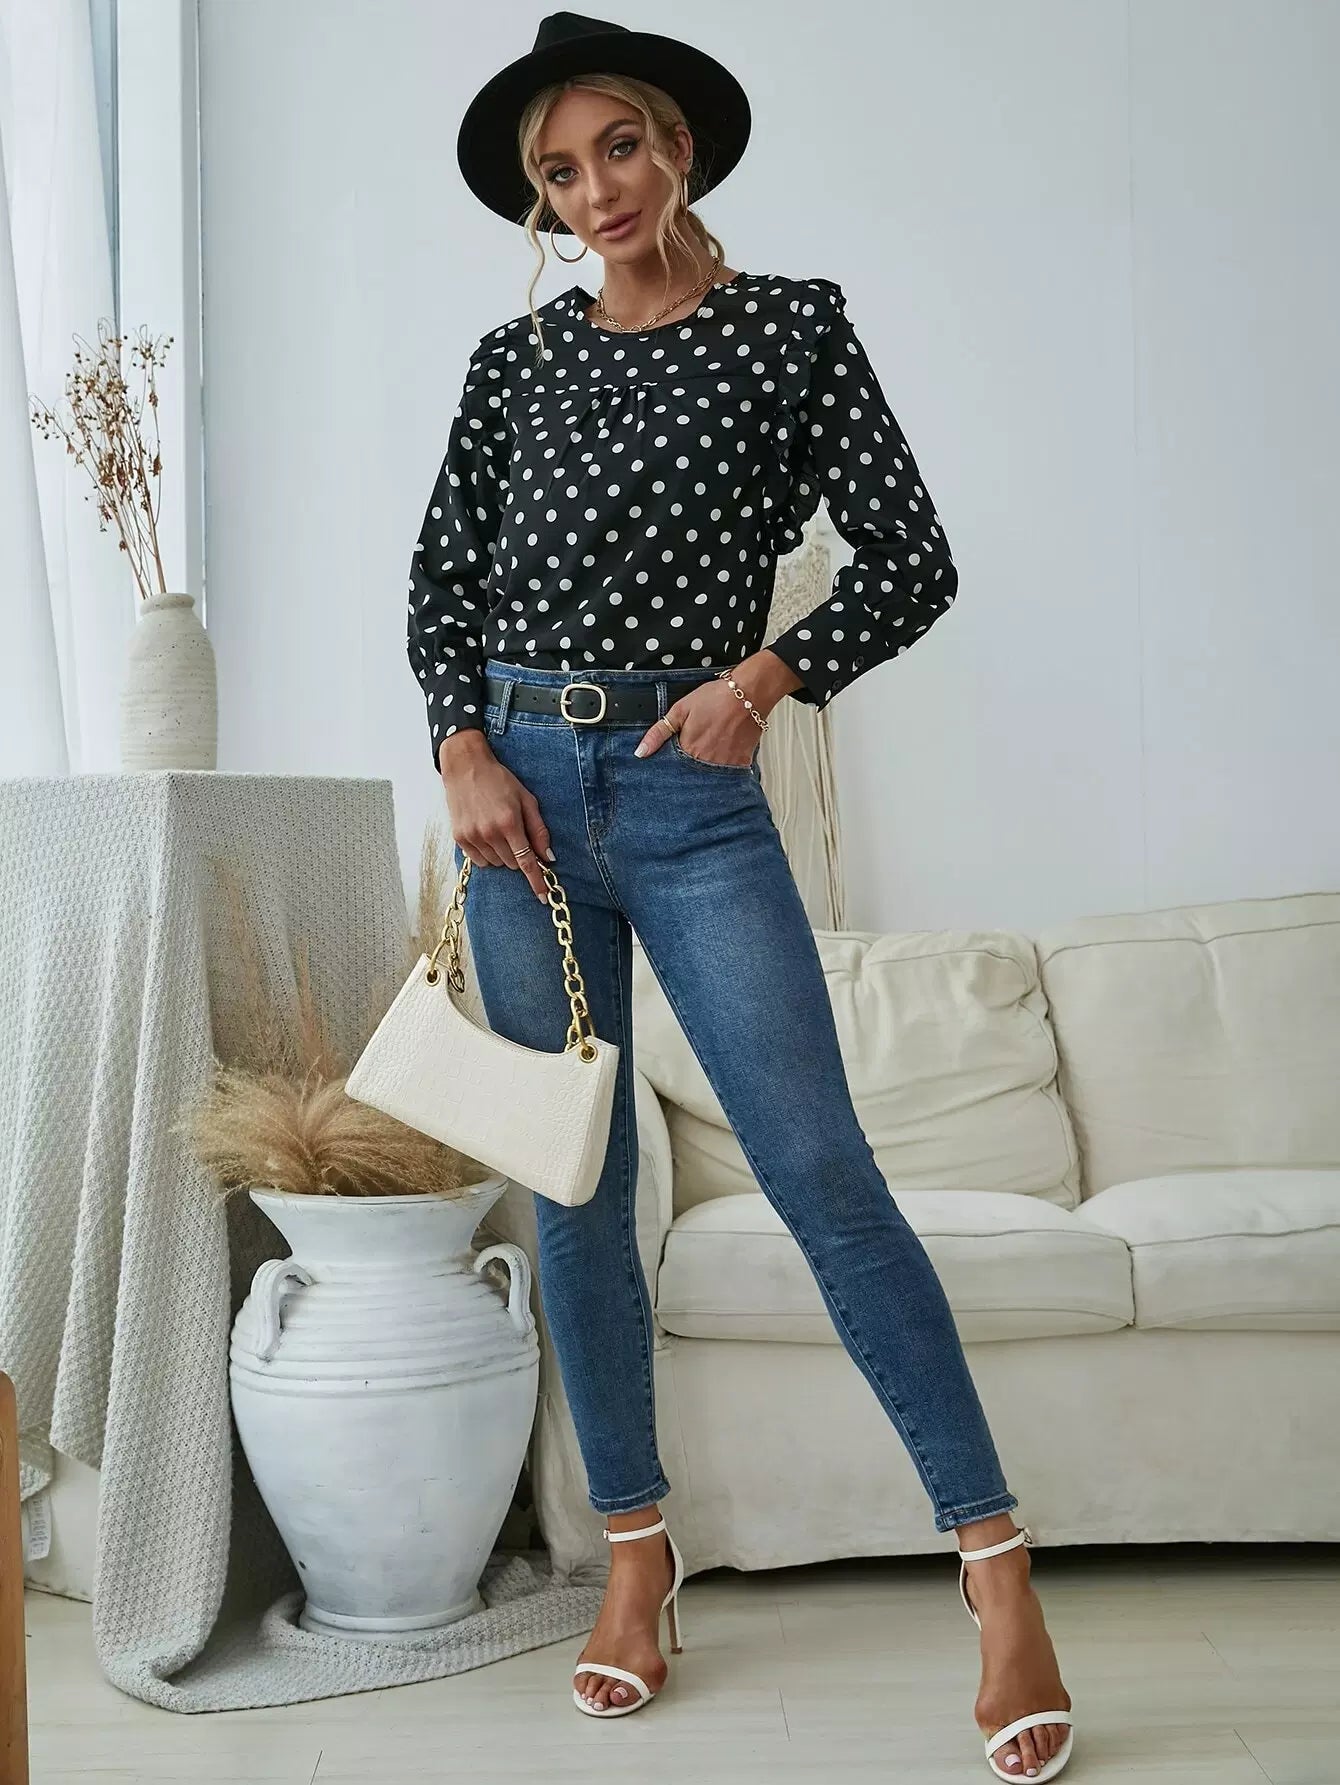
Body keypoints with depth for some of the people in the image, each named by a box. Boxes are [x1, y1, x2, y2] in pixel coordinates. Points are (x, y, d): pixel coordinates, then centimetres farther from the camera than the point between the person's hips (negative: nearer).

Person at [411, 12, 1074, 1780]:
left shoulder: (790, 324, 2)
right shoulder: (517, 357, 10)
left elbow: (912, 559, 0)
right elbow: (439, 581, 13)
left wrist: (769, 673, -14)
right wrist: (466, 755, -2)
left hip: (690, 789, -3)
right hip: (518, 782, 4)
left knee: (821, 1167, -11)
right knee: (574, 1187, 7)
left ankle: (997, 1562, -4)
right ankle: (638, 1550, 20)